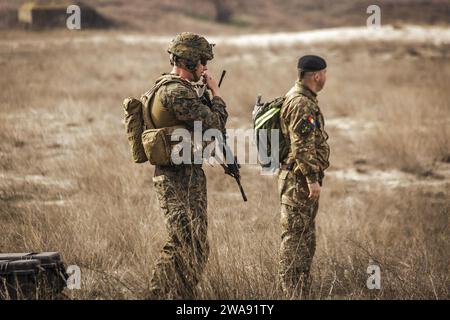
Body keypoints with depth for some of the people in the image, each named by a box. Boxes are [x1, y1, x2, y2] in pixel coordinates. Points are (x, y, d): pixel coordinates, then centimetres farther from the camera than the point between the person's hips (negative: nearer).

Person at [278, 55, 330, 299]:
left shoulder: (298, 99, 16)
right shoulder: (302, 104, -18)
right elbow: (302, 146, -24)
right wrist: (312, 179, -23)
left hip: (302, 181, 11)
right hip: (299, 180, -11)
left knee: (306, 240, 14)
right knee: (295, 238, -8)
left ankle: (300, 294, 18)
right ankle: (293, 294, -7)